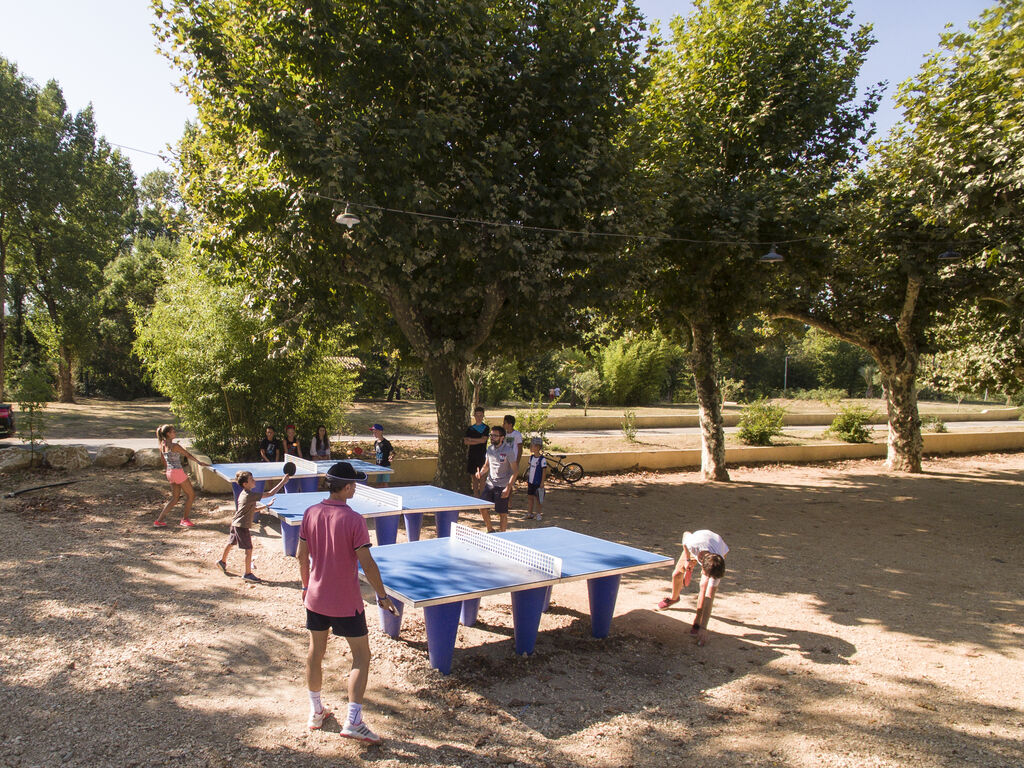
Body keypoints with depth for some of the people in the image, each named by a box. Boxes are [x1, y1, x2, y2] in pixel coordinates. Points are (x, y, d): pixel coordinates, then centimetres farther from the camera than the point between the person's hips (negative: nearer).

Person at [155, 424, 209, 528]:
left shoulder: (162, 445, 6)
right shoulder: (174, 446, -17)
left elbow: (164, 460, 17)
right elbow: (187, 455, -13)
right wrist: (199, 462, -8)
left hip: (169, 473, 8)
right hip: (177, 472, -8)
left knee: (175, 498, 16)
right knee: (191, 495, 6)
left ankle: (159, 520, 12)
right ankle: (185, 519, 14)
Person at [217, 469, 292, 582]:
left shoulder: (243, 494, 6)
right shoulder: (250, 495, -24)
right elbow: (270, 493, -28)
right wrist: (283, 481, -25)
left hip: (235, 523, 10)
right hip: (242, 525, -10)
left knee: (231, 543, 28)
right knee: (248, 549, -2)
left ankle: (222, 561, 48)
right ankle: (248, 574, 6)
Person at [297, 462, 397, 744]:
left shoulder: (311, 513, -4)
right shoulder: (353, 519, -21)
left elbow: (301, 555, 5)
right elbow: (367, 564, -19)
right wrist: (382, 596, -8)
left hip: (315, 598, 6)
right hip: (346, 603, -6)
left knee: (315, 652, 19)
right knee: (361, 657, 8)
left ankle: (316, 712, 33)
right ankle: (353, 721, 5)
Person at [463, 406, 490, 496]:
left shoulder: (486, 428, 3)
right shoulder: (470, 428, 10)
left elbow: (483, 439, -12)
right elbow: (465, 441, -3)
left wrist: (470, 439, -5)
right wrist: (479, 441, -10)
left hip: (482, 456, -3)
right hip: (472, 455, 3)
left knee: (481, 477, -5)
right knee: (473, 477, 6)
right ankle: (475, 496, 14)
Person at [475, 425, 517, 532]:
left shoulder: (508, 451, -14)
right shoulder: (490, 448, 5)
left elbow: (515, 471, -12)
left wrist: (508, 488, -19)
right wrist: (480, 473, -4)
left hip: (503, 487, -6)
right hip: (490, 484, 6)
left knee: (502, 513, 1)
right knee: (482, 507, 2)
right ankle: (490, 531, 23)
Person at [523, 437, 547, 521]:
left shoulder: (542, 459, -15)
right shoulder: (531, 457, 6)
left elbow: (544, 471, -13)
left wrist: (542, 483, -14)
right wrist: (527, 480, 15)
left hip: (538, 483, -7)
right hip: (531, 482, 7)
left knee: (538, 498, 3)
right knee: (530, 497, 12)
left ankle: (539, 514, 15)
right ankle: (529, 513, 22)